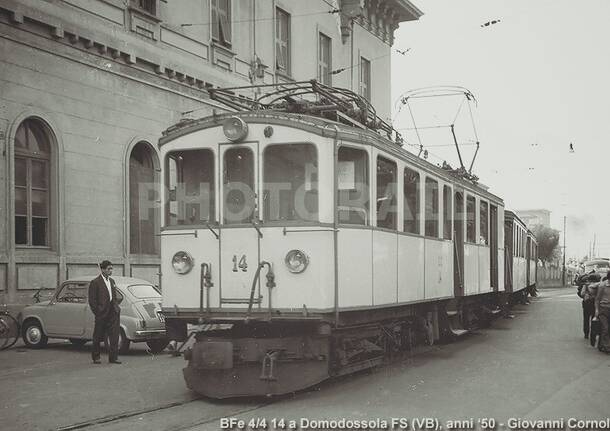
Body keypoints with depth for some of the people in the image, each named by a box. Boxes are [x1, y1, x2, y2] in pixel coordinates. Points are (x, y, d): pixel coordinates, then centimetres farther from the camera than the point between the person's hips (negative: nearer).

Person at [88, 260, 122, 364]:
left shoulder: (111, 281, 15)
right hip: (102, 313, -5)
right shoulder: (95, 282, -7)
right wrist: (97, 312, -9)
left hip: (113, 312, 5)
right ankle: (96, 357, 20)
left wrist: (116, 307, 11)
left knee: (114, 336, -2)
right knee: (98, 337, 7)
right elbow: (92, 300, -7)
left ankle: (113, 357, 1)